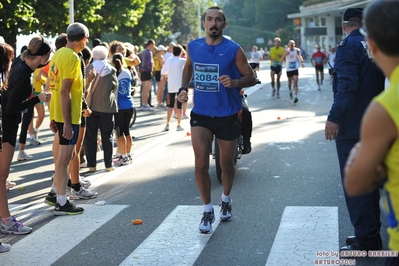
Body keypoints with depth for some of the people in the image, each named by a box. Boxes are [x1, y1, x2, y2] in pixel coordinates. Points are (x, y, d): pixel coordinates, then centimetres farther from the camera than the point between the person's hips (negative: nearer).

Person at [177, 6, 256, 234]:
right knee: (201, 165, -9)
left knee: (227, 164, 13)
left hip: (227, 115, -1)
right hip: (201, 114, 2)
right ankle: (208, 211, 8)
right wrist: (184, 88, 5)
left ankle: (226, 201, 41)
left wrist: (235, 82, -27)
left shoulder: (234, 50, -11)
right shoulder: (193, 47, 0)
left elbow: (251, 77, -7)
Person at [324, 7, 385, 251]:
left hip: (352, 127, -8)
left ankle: (366, 241, 2)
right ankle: (371, 234, 24)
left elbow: (347, 85, -26)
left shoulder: (349, 47, -15)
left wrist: (334, 117, -24)